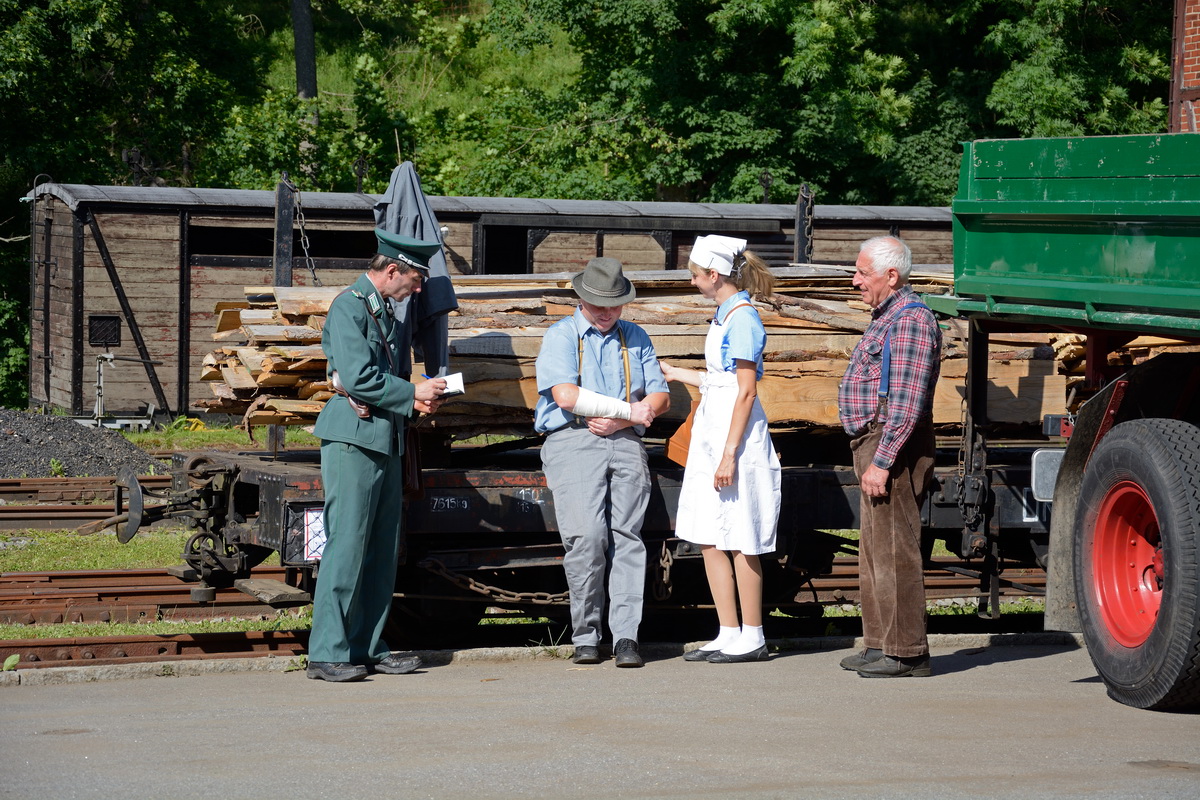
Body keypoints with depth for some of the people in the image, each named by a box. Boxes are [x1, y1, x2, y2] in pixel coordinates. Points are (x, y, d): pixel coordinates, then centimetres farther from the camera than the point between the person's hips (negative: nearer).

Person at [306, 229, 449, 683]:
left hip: (386, 441, 9)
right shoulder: (348, 308, -8)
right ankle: (327, 654, -7)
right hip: (353, 440, -9)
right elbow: (358, 378, -17)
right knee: (347, 547, -9)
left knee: (383, 551, 8)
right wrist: (414, 394, -8)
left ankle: (369, 648, 12)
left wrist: (416, 402, 8)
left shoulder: (385, 315, 20)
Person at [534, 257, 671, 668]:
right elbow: (566, 395, -8)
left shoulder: (635, 338, 19)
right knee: (587, 537, -16)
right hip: (573, 443, -3)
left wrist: (617, 422, -4)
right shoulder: (561, 336, 7)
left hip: (625, 444, 3)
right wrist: (629, 410, -7)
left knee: (627, 537, -9)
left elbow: (660, 399, 13)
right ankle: (585, 635, -7)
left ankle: (625, 637, -11)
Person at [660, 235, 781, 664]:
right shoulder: (724, 315, 13)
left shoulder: (743, 319, -15)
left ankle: (752, 638, 5)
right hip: (711, 432, 10)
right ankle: (728, 634, 14)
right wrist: (672, 373, 32)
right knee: (709, 539, 9)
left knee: (739, 540, -3)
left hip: (737, 434, -10)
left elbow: (746, 391, -18)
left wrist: (729, 454, -20)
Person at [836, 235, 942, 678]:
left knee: (894, 550, -9)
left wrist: (881, 462, -24)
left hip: (893, 446, -11)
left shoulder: (911, 321, -15)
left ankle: (906, 652, -7)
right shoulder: (886, 317, 19)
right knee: (875, 550, 14)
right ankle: (880, 645, 20)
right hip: (872, 443, 11)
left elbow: (905, 405, -21)